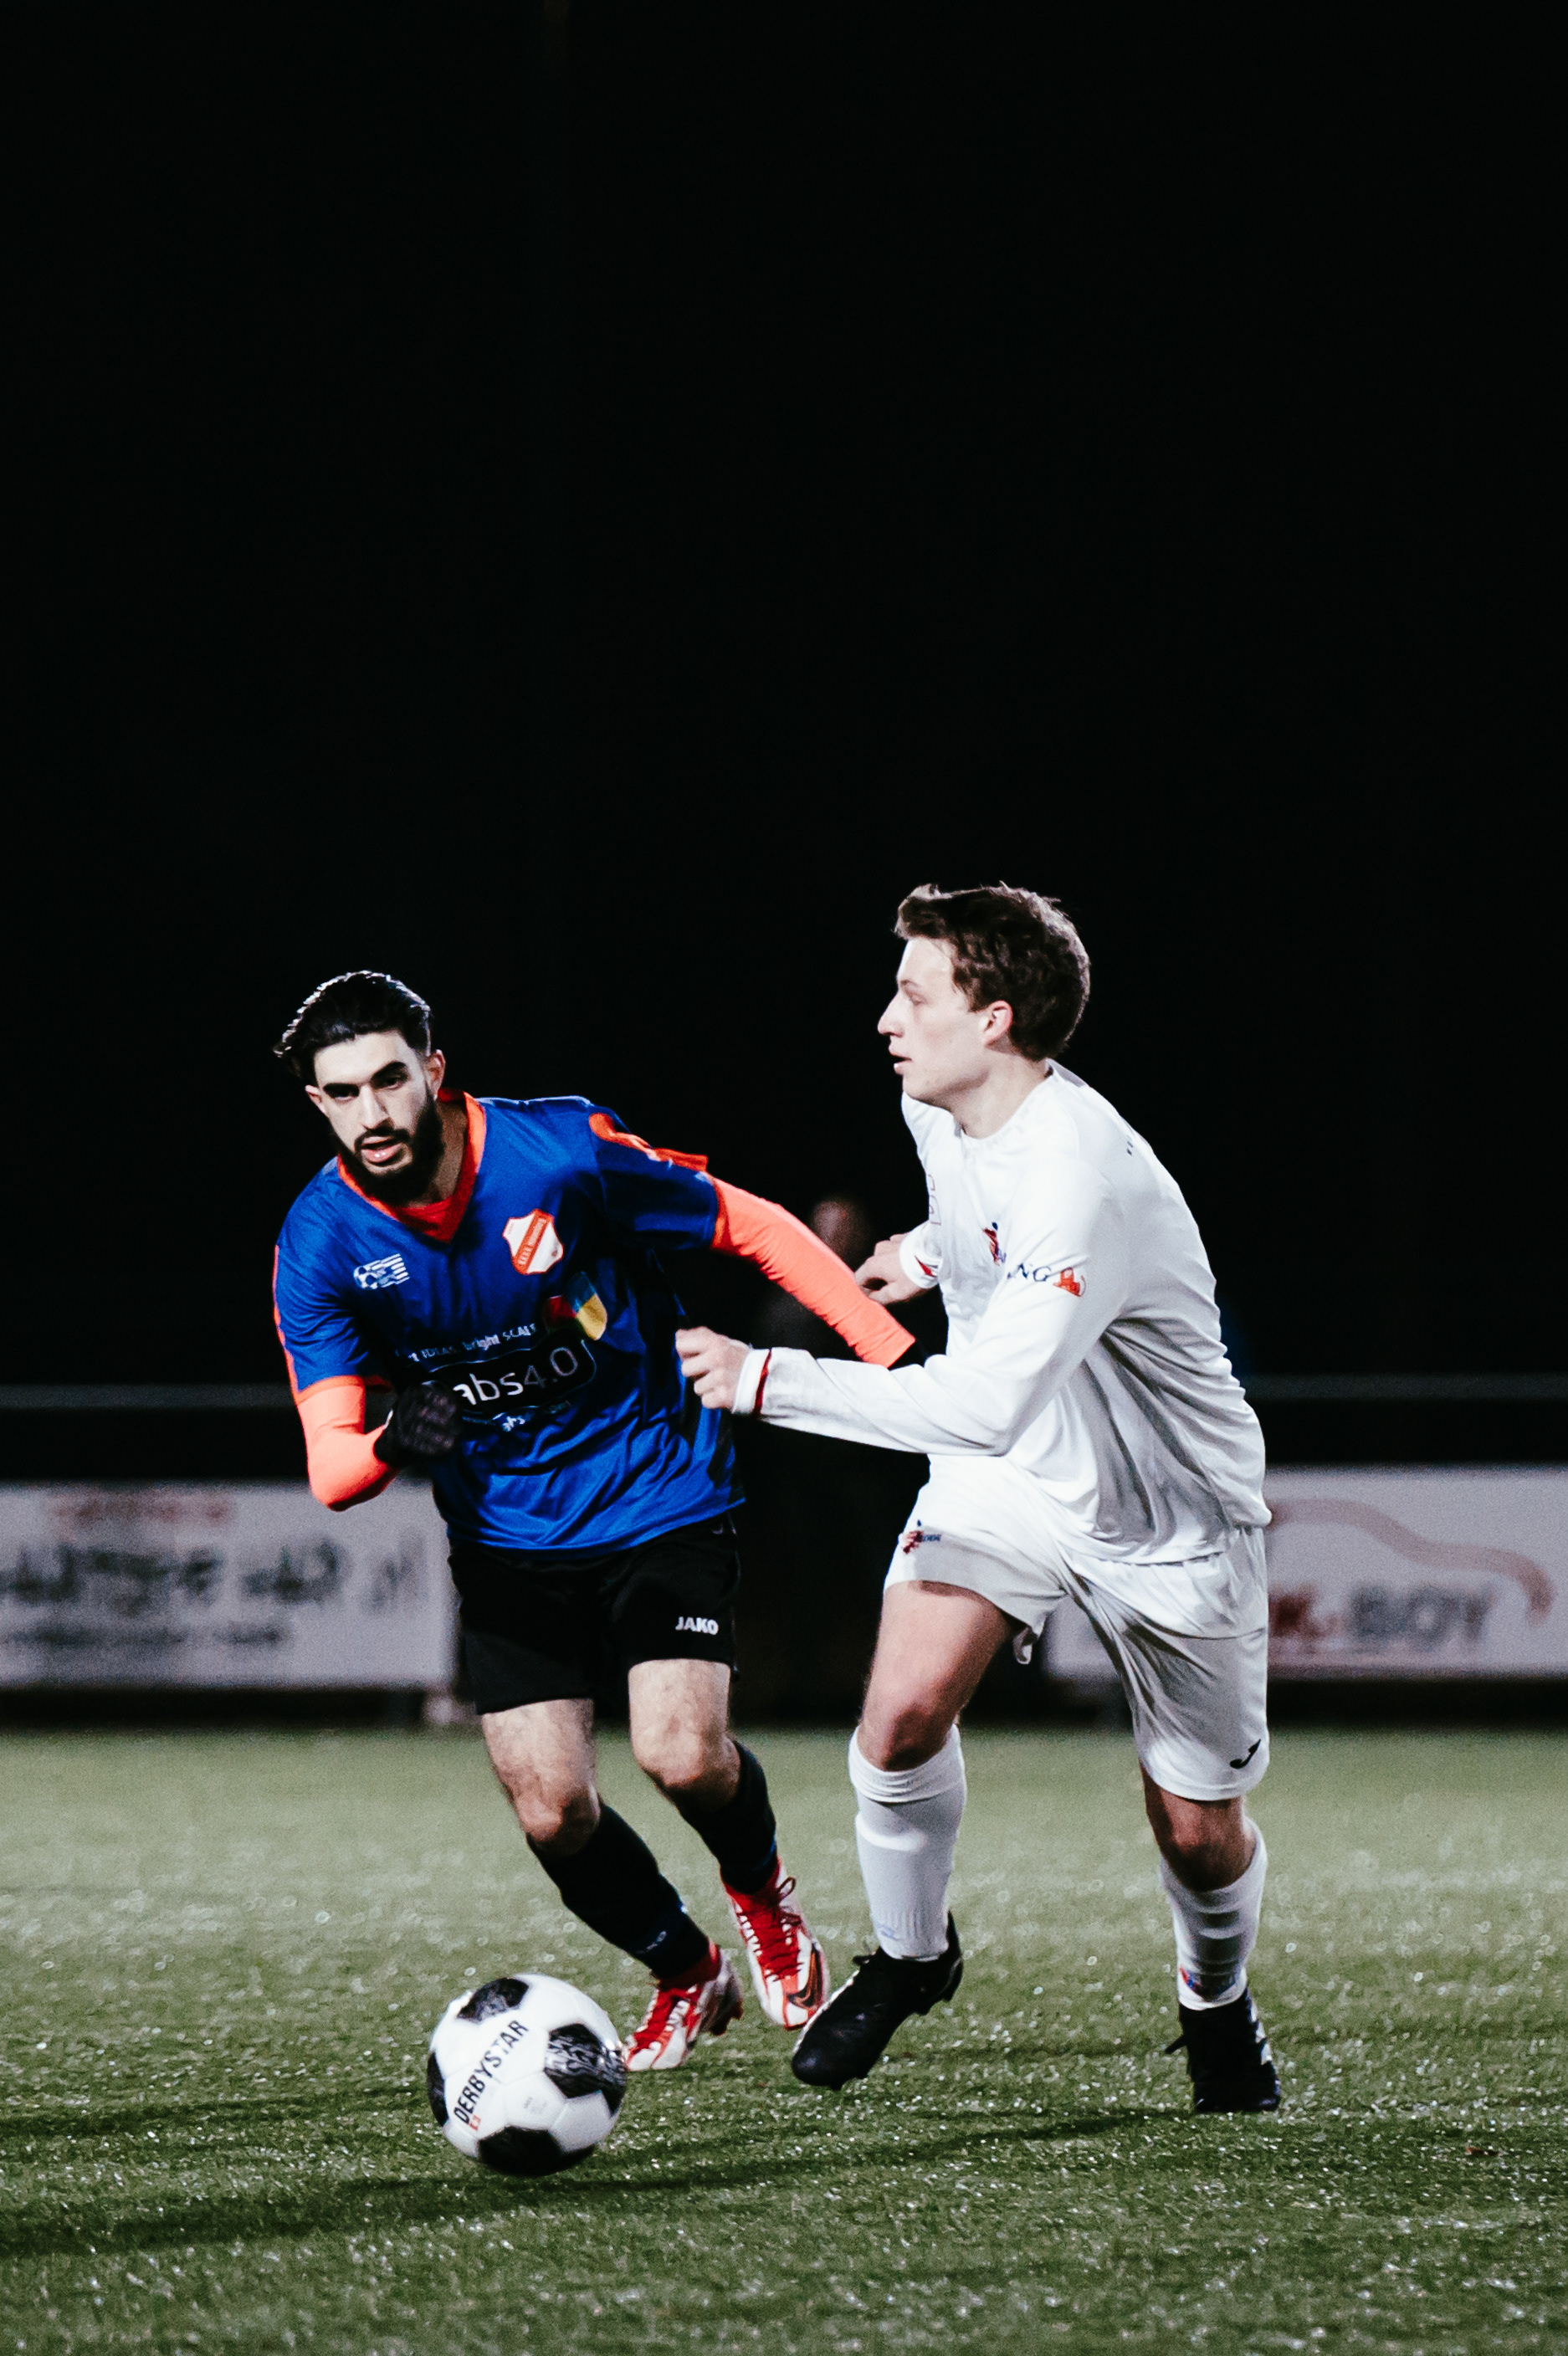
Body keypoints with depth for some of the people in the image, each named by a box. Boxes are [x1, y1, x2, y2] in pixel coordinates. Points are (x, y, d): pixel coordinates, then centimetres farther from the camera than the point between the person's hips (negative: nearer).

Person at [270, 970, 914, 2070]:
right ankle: (688, 1976, 24)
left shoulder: (562, 1150, -19)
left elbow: (755, 1228, -8)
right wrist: (391, 1444, -37)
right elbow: (330, 1468, -12)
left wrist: (897, 1353, -12)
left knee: (683, 1753, -20)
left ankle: (763, 1892, 16)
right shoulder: (320, 1244, -12)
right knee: (552, 1809, -6)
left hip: (662, 1495, -3)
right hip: (508, 1541, 3)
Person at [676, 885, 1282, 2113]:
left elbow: (981, 1404, -43)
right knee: (903, 1713, -18)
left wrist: (768, 1379, -39)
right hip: (1007, 1472, 6)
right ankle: (911, 1954, 8)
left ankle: (1217, 2000, 36)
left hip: (1169, 1520, -6)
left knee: (1197, 1830, 3)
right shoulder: (939, 1111, -8)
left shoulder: (1079, 1180, -36)